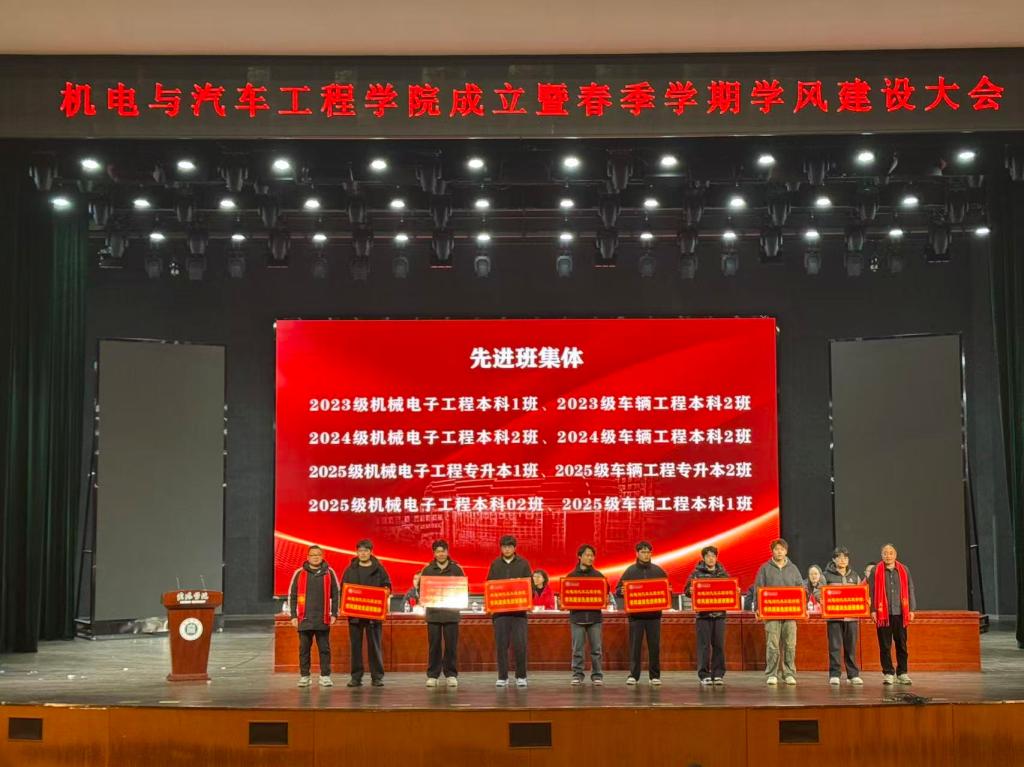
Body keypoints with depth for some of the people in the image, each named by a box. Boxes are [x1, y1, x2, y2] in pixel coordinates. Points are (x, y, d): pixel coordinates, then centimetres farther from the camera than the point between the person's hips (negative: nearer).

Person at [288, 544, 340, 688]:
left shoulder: (329, 573, 5)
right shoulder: (299, 573, 4)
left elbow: (336, 594, 9)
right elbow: (292, 595, 6)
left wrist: (334, 614, 2)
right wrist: (293, 615, 0)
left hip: (323, 620, 0)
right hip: (304, 619, 0)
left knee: (324, 649, 3)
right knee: (304, 649, 5)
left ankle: (325, 676, 10)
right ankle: (304, 676, 13)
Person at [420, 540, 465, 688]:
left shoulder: (456, 569, 5)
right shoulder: (428, 569, 5)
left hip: (451, 613, 0)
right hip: (433, 613, 0)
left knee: (451, 645, 2)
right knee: (434, 645, 3)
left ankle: (451, 675, 12)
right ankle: (432, 675, 11)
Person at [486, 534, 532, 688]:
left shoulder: (523, 564, 6)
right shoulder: (495, 565, 9)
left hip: (519, 610, -1)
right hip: (499, 610, 1)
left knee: (520, 644, -5)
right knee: (501, 644, 1)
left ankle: (521, 676, 7)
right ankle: (502, 677, 8)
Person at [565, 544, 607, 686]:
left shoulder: (599, 575, 7)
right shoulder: (571, 576, 4)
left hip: (594, 616, 1)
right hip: (577, 616, -1)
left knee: (596, 649, 3)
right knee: (577, 649, 3)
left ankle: (597, 675, 10)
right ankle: (577, 675, 10)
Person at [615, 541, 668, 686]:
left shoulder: (658, 571, 8)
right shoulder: (630, 571, 3)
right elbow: (618, 590, 2)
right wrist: (622, 591, -19)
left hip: (654, 614, 1)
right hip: (636, 615, -1)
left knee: (654, 646, 3)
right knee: (635, 646, 0)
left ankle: (655, 676, 11)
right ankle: (633, 675, 6)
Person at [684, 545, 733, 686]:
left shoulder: (723, 573, 11)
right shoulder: (696, 573, 2)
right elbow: (687, 590, 0)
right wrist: (690, 591, -22)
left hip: (719, 614, 3)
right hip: (703, 614, -3)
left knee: (719, 645, 4)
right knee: (704, 645, -2)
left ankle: (718, 674, 12)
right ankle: (704, 674, 5)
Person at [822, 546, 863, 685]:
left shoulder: (854, 575, 14)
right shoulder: (827, 575, 4)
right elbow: (820, 593, 1)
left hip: (852, 615, 3)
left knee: (851, 646, 5)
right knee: (835, 645, -4)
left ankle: (853, 674, 12)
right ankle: (834, 675, 1)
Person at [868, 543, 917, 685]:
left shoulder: (904, 570, 9)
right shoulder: (876, 571, 3)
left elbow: (910, 590, 10)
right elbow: (871, 592, 1)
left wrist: (911, 609, 5)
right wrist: (873, 610, -6)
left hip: (900, 613, 2)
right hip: (883, 614, -2)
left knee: (902, 644, 5)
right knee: (885, 646, 1)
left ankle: (902, 673, 13)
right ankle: (888, 673, 8)